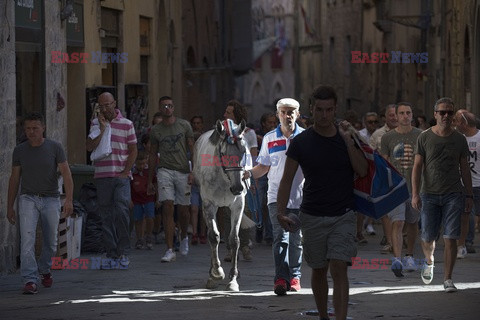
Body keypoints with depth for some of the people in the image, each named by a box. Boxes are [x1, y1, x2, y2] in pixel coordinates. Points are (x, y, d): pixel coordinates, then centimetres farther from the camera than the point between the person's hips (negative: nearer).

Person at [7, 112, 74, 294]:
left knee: (51, 242, 8)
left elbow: (66, 174, -7)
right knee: (27, 238, -18)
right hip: (28, 198, 0)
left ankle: (44, 269, 37)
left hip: (50, 199, 0)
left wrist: (69, 200, -19)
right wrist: (10, 207, 10)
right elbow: (14, 179, 10)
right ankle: (30, 280, -24)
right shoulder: (19, 151, 2)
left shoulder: (54, 148, -4)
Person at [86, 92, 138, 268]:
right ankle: (111, 253, 8)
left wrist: (126, 171, -5)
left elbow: (133, 150, 5)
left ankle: (122, 251, -4)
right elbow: (89, 146, -2)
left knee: (121, 211, -15)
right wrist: (102, 130, -13)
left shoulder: (126, 124, 5)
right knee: (106, 216, 3)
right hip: (102, 176, 2)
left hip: (121, 176, -2)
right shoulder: (96, 124, 9)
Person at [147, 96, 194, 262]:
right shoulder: (155, 130, 7)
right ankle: (170, 250, -15)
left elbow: (192, 149, 4)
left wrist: (193, 172, -8)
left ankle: (184, 237, 39)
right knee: (168, 208, -13)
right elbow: (153, 155, 14)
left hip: (183, 171, 0)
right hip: (165, 171, 0)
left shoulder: (184, 125, 4)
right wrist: (150, 181, 14)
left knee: (183, 210, 6)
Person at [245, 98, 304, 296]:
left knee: (296, 240, 9)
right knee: (280, 236, -14)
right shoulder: (269, 139, 7)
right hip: (277, 196, -1)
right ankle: (280, 278, -23)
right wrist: (250, 174, -7)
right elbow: (264, 166, 12)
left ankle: (294, 277, 22)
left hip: (300, 196, 1)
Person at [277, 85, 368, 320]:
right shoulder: (301, 142, -2)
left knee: (339, 269, -13)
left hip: (343, 215, -1)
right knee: (318, 271, 11)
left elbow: (363, 171, -9)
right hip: (313, 217, 1)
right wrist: (281, 212, -12)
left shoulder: (348, 137, 0)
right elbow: (287, 179, -1)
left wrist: (348, 141, -17)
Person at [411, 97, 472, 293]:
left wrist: (469, 195, 7)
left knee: (450, 238, -7)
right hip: (429, 195, 0)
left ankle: (447, 279, -2)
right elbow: (417, 167, 2)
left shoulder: (459, 139, 7)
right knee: (428, 236, 2)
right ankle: (429, 261, 35)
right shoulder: (425, 138, 3)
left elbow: (465, 169, 12)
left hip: (453, 195, 0)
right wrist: (415, 194, -7)